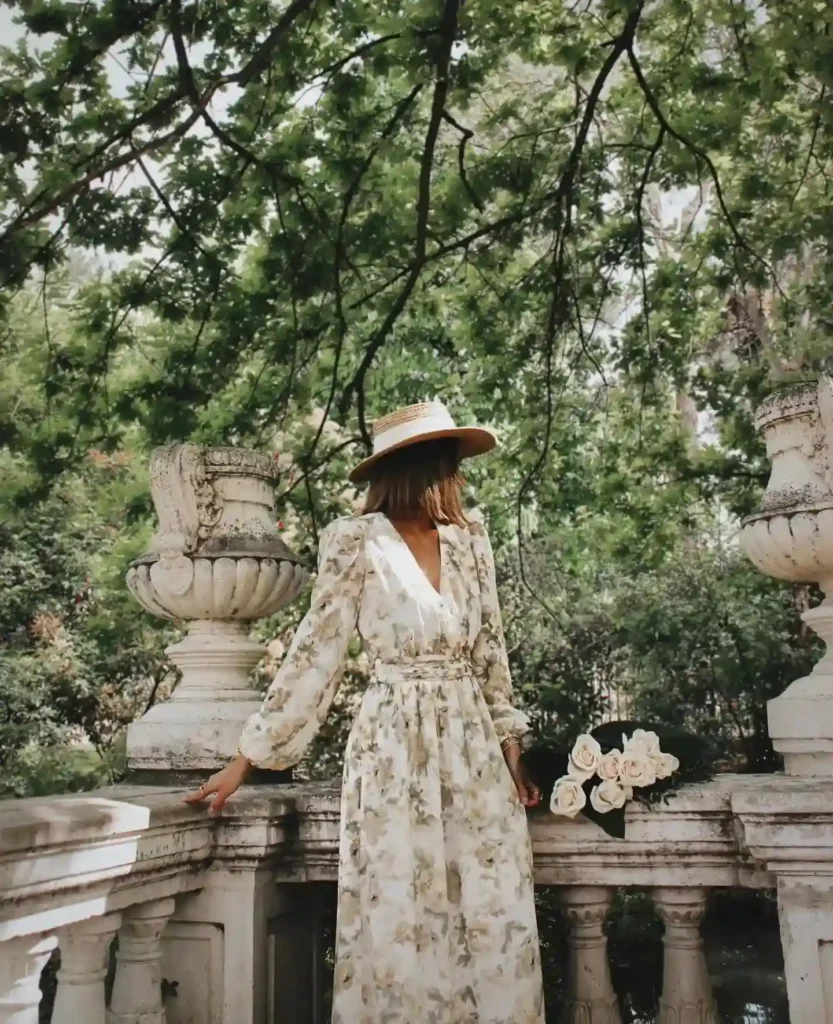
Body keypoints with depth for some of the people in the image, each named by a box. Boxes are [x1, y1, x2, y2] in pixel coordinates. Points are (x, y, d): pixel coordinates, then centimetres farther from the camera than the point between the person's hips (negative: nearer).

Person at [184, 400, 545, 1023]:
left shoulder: (470, 542, 7)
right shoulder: (356, 543, -7)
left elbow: (490, 652, 13)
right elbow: (315, 656, -4)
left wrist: (511, 751, 11)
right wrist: (247, 760, -3)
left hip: (474, 749, 5)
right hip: (394, 751, -4)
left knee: (497, 922, 7)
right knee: (401, 928, 5)